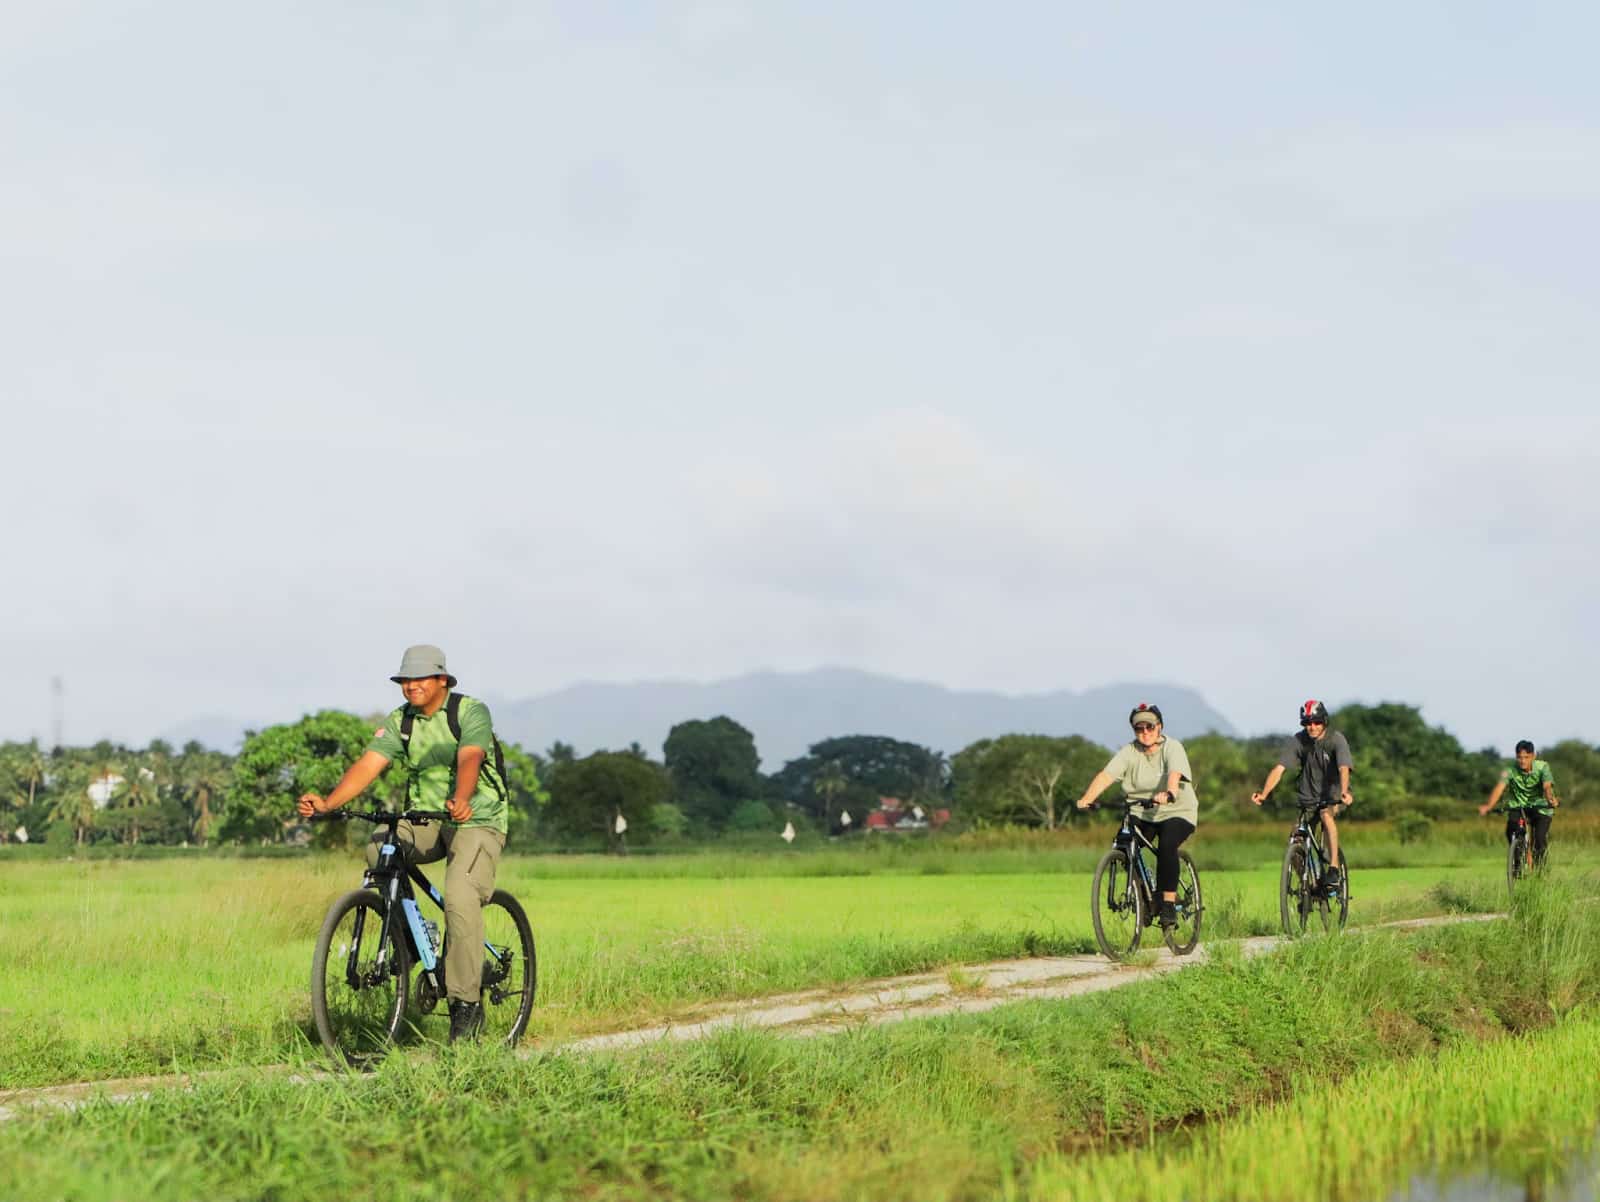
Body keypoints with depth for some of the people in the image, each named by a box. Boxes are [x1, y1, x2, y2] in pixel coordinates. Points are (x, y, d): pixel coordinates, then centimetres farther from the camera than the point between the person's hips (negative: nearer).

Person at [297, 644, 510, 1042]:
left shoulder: (472, 712, -10)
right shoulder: (399, 722, 2)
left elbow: (469, 760, -29)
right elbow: (368, 764, -11)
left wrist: (460, 801, -50)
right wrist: (328, 803, -29)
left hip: (477, 819, -5)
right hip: (424, 820, 5)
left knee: (460, 897, -27)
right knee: (379, 849, -25)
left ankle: (467, 1002, -19)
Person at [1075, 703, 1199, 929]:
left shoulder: (1172, 748, -9)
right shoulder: (1128, 752, -1)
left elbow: (1175, 774, -30)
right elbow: (1106, 775, -16)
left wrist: (1168, 794, -53)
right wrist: (1087, 798, -34)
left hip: (1176, 812, -3)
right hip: (1141, 814, 3)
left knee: (1166, 845, -30)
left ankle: (1168, 903, -21)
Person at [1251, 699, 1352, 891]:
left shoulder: (1336, 740, -19)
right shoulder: (1297, 741, -12)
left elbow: (1343, 768, -34)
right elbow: (1279, 768, -21)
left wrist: (1344, 792, -54)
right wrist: (1264, 794, -36)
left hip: (1333, 795, -4)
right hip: (1308, 796, 4)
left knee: (1326, 815, -35)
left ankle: (1334, 869, -34)